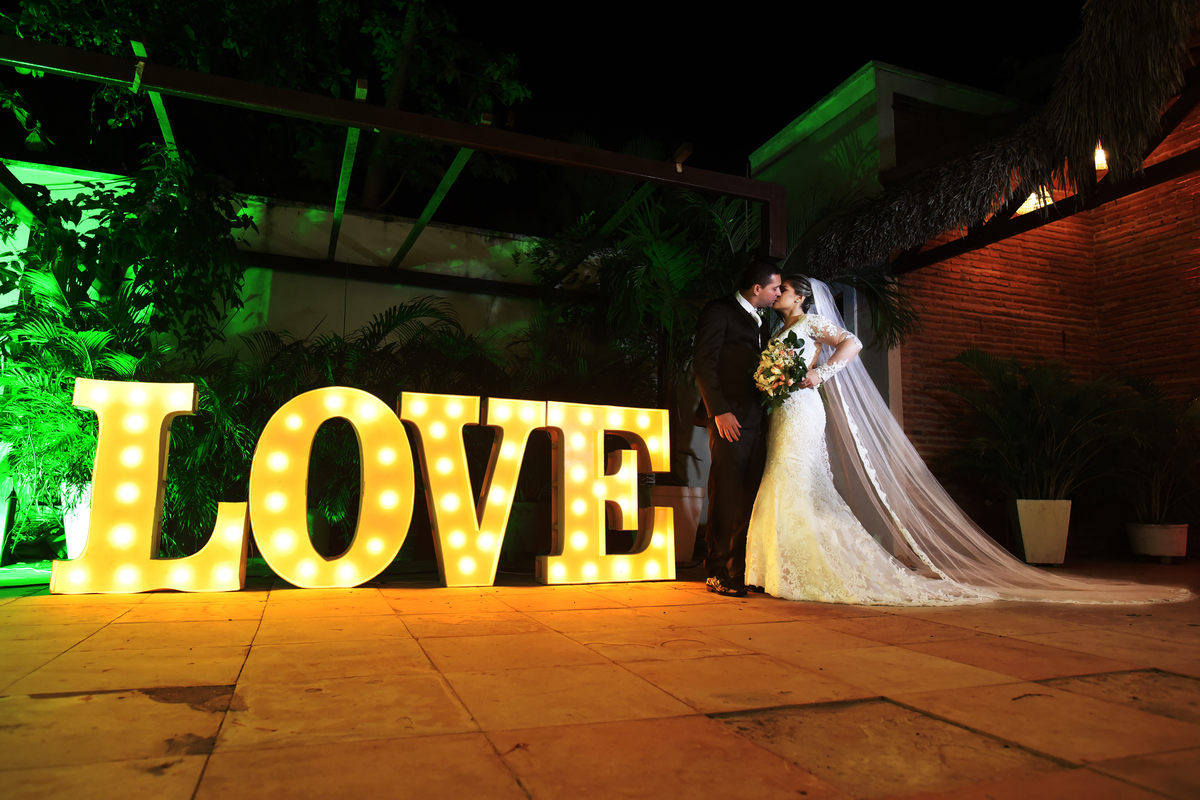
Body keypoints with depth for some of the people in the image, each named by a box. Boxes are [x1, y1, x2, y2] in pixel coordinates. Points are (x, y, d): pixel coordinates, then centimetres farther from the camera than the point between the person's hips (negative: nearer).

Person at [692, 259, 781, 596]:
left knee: (750, 499, 6)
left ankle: (742, 571, 12)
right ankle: (718, 573, 2)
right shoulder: (719, 312, -2)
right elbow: (703, 363, -9)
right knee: (726, 499, -6)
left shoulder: (761, 323, 24)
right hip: (730, 418, -8)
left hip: (756, 420, 8)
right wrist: (719, 411, -16)